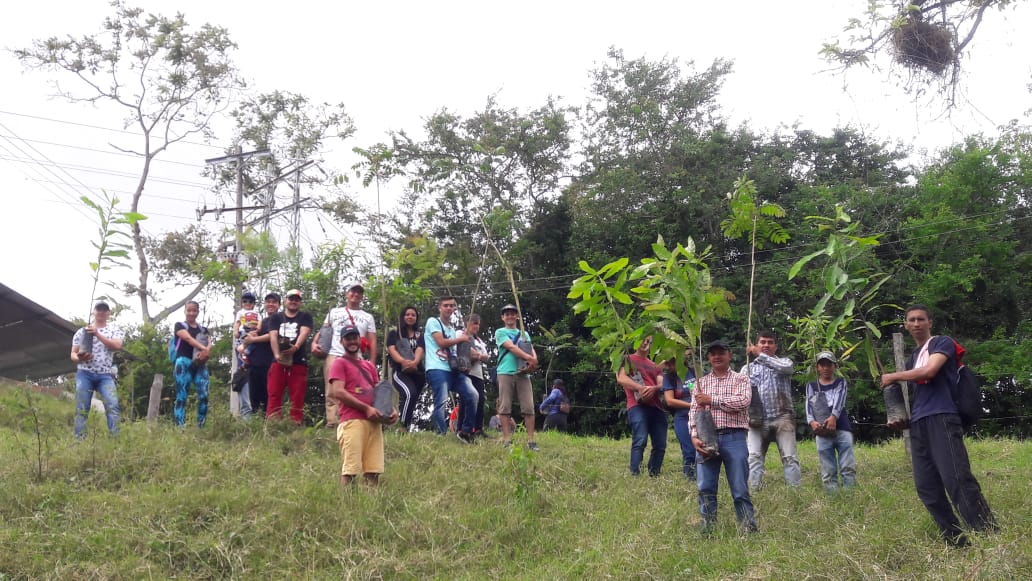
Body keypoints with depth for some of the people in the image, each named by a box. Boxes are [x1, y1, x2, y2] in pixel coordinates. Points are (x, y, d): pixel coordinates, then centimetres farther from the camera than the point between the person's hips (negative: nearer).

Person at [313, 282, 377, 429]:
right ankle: (332, 425, -11)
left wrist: (372, 364, 2)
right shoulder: (334, 312, 22)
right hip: (333, 356, 0)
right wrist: (314, 342, -5)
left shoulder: (368, 317, 20)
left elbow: (372, 342, 13)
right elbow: (322, 330, 17)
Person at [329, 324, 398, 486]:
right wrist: (366, 408, -14)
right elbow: (338, 392, -7)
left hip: (374, 421, 6)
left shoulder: (369, 365, 25)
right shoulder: (340, 363, 5)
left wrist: (391, 408, 4)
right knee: (350, 470, -12)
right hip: (352, 420, -6)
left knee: (373, 471, 0)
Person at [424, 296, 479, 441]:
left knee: (472, 394, -7)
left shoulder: (452, 329, 27)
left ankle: (466, 431, 6)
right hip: (437, 369, -7)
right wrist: (461, 339, 4)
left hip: (452, 369, 7)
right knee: (441, 402, -19)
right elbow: (441, 342, -8)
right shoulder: (433, 322, 3)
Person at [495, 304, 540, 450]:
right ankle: (507, 440, -5)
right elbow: (511, 347, -7)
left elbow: (532, 350, 9)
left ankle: (531, 440, -4)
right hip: (505, 373, -3)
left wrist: (533, 361, -15)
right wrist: (529, 358, -17)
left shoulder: (524, 334, 22)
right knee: (505, 407, -6)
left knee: (528, 407, -5)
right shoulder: (500, 332, 9)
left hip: (523, 373, 3)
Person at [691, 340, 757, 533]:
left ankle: (750, 529, 5)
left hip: (734, 438, -3)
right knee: (705, 488, 2)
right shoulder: (701, 383, 16)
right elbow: (693, 412, 8)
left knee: (740, 489, -1)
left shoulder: (740, 380, 8)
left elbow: (742, 402, -12)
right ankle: (707, 530, 10)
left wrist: (711, 400, -9)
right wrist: (694, 437, -7)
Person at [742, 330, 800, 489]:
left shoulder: (784, 361, 12)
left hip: (782, 417, -1)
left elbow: (787, 367, -14)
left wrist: (760, 355, -14)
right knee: (754, 457, -8)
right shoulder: (748, 367, 17)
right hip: (758, 419, 1)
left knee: (790, 457, -6)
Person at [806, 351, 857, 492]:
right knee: (828, 472, -2)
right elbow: (809, 405, 2)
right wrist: (812, 422, -20)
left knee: (848, 468, -6)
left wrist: (833, 417, -25)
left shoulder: (841, 382, 16)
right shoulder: (811, 386, 19)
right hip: (822, 431, 1)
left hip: (842, 429, -1)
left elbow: (839, 400, -4)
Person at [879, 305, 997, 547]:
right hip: (918, 423, 8)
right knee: (926, 486, 1)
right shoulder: (912, 358, 26)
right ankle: (955, 540, 5)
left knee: (956, 477, -20)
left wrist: (893, 377, -2)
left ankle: (990, 534, -20)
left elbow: (929, 371, -13)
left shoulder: (943, 343, 3)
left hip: (942, 417, -8)